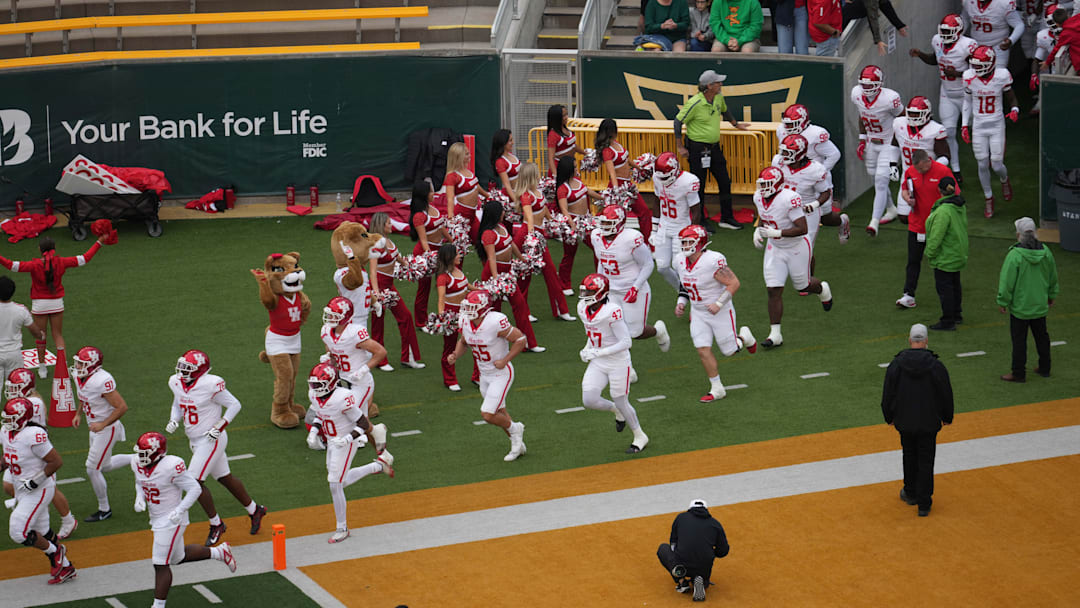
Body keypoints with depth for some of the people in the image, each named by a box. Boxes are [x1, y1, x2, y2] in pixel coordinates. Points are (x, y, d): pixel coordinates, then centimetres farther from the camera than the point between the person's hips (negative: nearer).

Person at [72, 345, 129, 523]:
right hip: (95, 427, 9)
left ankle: (104, 510, 16)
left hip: (107, 429, -9)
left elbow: (122, 407, -27)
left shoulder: (102, 381, -31)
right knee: (104, 466, 23)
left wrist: (103, 424, -27)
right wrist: (78, 414, 8)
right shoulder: (79, 376, -4)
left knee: (93, 470, -1)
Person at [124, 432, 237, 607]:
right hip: (157, 518, 9)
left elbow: (195, 489, -19)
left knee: (160, 564, -5)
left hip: (171, 520, -9)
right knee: (178, 557, 23)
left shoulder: (171, 467, -27)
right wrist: (139, 498, -3)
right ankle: (219, 553, 40)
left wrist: (179, 510, -24)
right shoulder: (138, 464, -5)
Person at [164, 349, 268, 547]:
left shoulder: (210, 385, -22)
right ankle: (254, 510, 34)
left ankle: (216, 524, 6)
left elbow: (234, 405, -12)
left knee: (195, 481, -11)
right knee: (225, 478, 17)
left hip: (211, 440, -8)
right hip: (195, 440, 8)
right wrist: (173, 420, -2)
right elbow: (177, 405, 18)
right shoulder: (176, 383, 0)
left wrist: (219, 427, -18)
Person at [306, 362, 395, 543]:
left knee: (335, 484, -6)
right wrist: (313, 432, 1)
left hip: (346, 443, -8)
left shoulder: (342, 399, -29)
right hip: (331, 441, 8)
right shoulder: (314, 395, -6)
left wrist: (349, 438, -32)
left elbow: (363, 424, -21)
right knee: (341, 481, 18)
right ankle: (378, 465, 36)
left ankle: (342, 529, 9)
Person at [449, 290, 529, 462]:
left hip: (501, 373, -7)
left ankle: (514, 429, 16)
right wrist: (456, 354, -7)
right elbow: (463, 342, 13)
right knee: (499, 413, 18)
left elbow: (520, 339, -18)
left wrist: (505, 360, -24)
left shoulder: (496, 322, -28)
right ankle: (518, 444, 37)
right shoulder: (465, 322, -7)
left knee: (488, 415, -12)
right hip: (485, 375, 7)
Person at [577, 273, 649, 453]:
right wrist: (587, 349, 1)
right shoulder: (583, 309, -2)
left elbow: (626, 342, -25)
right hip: (597, 364, 7)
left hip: (618, 363, -7)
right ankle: (616, 411, 27)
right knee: (589, 400, -5)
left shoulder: (612, 312, -26)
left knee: (621, 403, 5)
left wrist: (597, 353, -27)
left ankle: (640, 437, 29)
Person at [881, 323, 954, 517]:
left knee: (909, 457, 22)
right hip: (929, 423, -1)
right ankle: (924, 504, 5)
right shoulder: (936, 366, -13)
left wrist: (889, 417, 14)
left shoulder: (896, 365, -9)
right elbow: (946, 395, -2)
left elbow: (888, 394, -1)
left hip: (905, 422, 1)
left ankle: (910, 493, 36)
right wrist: (947, 417, 15)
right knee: (926, 462, 5)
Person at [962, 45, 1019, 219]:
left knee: (996, 165, 0)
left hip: (997, 126, -1)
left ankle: (1004, 180, 37)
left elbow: (1011, 98, 1)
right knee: (983, 165, 5)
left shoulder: (1002, 76, -13)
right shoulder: (969, 77, -8)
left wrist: (1014, 110, -20)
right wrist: (964, 125, 3)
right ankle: (989, 198, 26)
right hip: (978, 127, 1)